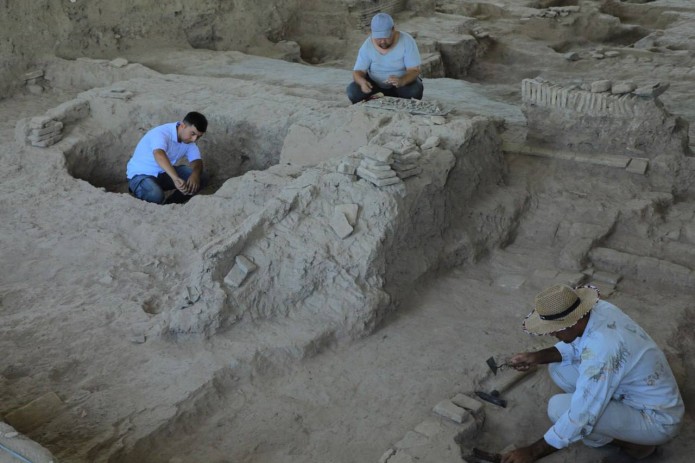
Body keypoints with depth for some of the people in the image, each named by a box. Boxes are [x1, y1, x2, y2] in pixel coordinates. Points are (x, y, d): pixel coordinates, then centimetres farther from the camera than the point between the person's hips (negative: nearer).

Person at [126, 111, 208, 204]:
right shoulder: (162, 133, -28)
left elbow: (197, 161, -11)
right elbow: (159, 155, -48)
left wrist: (195, 174, -37)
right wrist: (176, 178, -62)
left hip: (163, 174, 7)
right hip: (140, 175, -7)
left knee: (197, 176, -13)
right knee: (156, 195, -38)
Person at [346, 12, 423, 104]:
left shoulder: (407, 41, -19)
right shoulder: (367, 46, -14)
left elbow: (414, 70, -22)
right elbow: (358, 71, -14)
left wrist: (401, 81, -45)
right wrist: (362, 81, -39)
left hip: (403, 82, -1)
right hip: (375, 85, 2)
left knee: (415, 90, -33)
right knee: (353, 90, -24)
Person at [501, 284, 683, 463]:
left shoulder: (601, 348, -36)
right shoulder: (598, 308, -11)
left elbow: (579, 418, -31)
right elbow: (575, 346, 11)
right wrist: (537, 357, -4)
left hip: (657, 419, -9)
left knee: (559, 407, -22)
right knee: (558, 367, 5)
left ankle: (635, 445, -1)